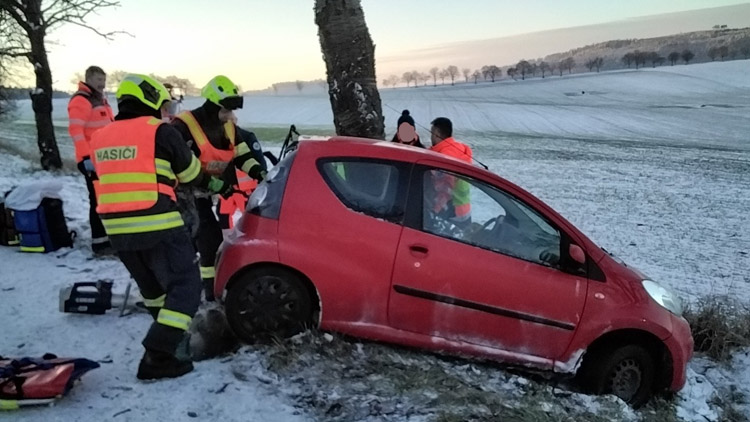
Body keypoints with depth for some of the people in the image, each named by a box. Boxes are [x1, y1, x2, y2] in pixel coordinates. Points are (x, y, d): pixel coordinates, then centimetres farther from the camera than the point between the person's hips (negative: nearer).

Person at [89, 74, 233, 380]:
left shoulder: (101, 138, 15)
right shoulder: (159, 131, -4)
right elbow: (191, 172, 6)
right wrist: (217, 185, 25)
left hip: (117, 229, 8)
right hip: (157, 226, -7)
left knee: (152, 286, 25)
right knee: (185, 286, 0)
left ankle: (170, 333, 43)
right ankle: (158, 357, -7)